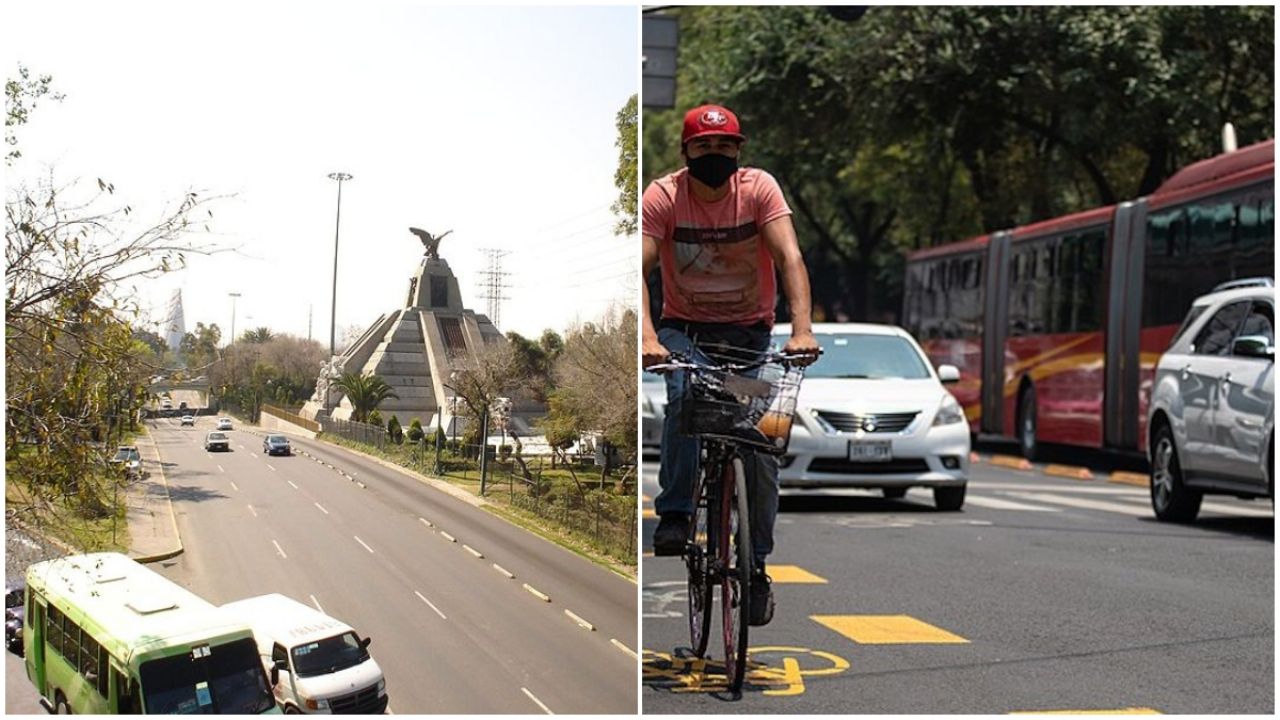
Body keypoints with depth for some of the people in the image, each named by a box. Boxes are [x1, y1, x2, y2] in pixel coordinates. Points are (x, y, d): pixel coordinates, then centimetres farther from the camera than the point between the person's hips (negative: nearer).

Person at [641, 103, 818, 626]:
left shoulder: (759, 188, -12)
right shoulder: (662, 195, -13)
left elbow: (789, 257, -22)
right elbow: (637, 270, -23)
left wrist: (802, 328, -37)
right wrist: (647, 337, -40)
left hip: (749, 333, 1)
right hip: (684, 328, -1)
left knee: (761, 447, -6)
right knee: (685, 396, -33)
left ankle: (757, 565, 11)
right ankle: (674, 515, -21)